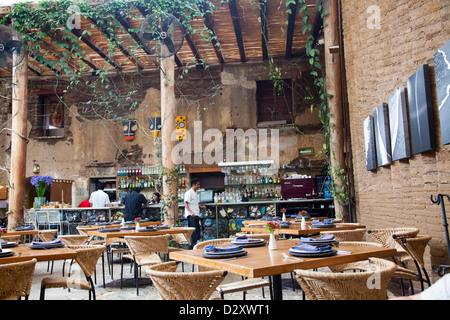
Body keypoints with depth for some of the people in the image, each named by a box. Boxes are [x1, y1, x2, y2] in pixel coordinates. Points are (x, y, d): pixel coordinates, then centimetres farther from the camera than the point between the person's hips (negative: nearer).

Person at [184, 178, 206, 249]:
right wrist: (191, 212, -28)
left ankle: (192, 246, 13)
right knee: (195, 230, -13)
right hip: (191, 215, -9)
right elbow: (186, 204, -16)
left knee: (197, 230, 7)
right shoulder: (189, 193, -8)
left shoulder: (195, 193, 21)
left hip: (196, 215, 9)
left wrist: (201, 207, 11)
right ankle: (193, 245, -10)